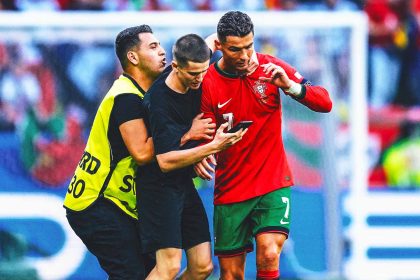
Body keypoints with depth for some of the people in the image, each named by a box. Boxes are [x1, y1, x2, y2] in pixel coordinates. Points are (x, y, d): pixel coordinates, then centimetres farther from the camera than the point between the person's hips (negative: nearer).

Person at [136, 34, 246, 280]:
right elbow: (165, 161, -25)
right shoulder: (159, 101, -24)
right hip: (160, 186, -8)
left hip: (185, 184, 8)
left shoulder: (196, 81, -2)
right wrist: (213, 147, -30)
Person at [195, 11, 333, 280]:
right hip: (230, 190, 0)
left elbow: (325, 103, -6)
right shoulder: (208, 84, -8)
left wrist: (289, 85, -23)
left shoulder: (270, 68, -5)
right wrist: (201, 156, -24)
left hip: (274, 184, 0)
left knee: (269, 255, -21)